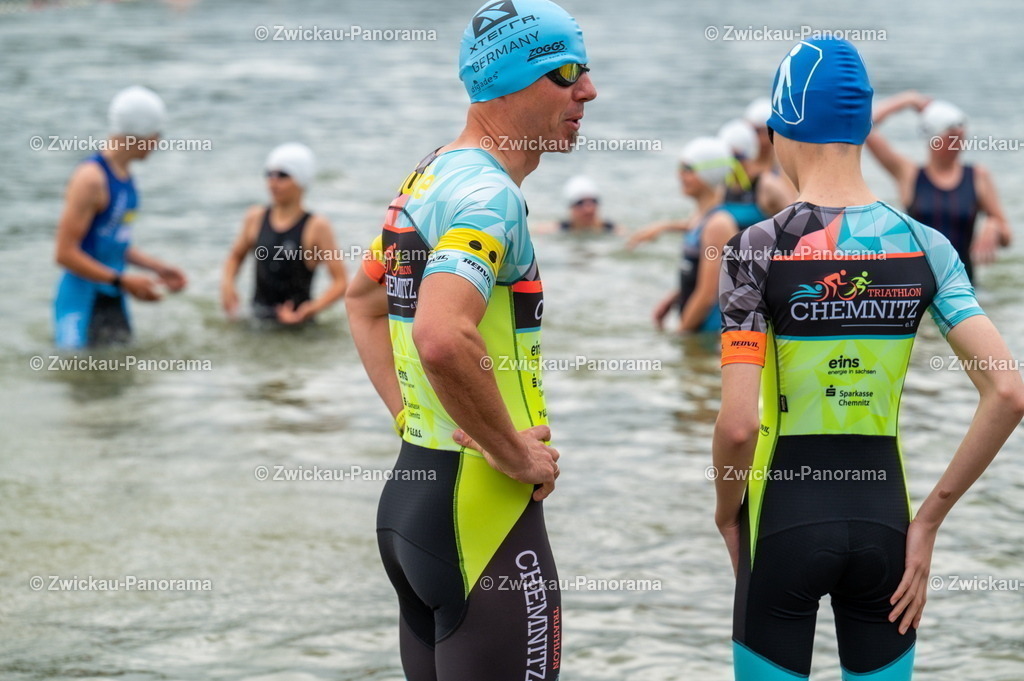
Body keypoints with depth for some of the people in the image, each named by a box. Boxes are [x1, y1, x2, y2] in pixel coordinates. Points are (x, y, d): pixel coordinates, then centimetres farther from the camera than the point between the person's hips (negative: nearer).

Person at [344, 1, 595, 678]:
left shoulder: (428, 177, 14)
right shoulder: (489, 193, -16)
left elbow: (364, 301, 29)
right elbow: (442, 338, -32)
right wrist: (518, 455, -20)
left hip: (410, 489, 10)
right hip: (482, 506, -10)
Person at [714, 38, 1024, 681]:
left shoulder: (760, 249, -10)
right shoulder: (923, 246, 0)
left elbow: (738, 424, -17)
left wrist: (727, 512, 2)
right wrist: (931, 518, 0)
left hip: (786, 515, -3)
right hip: (884, 515, 3)